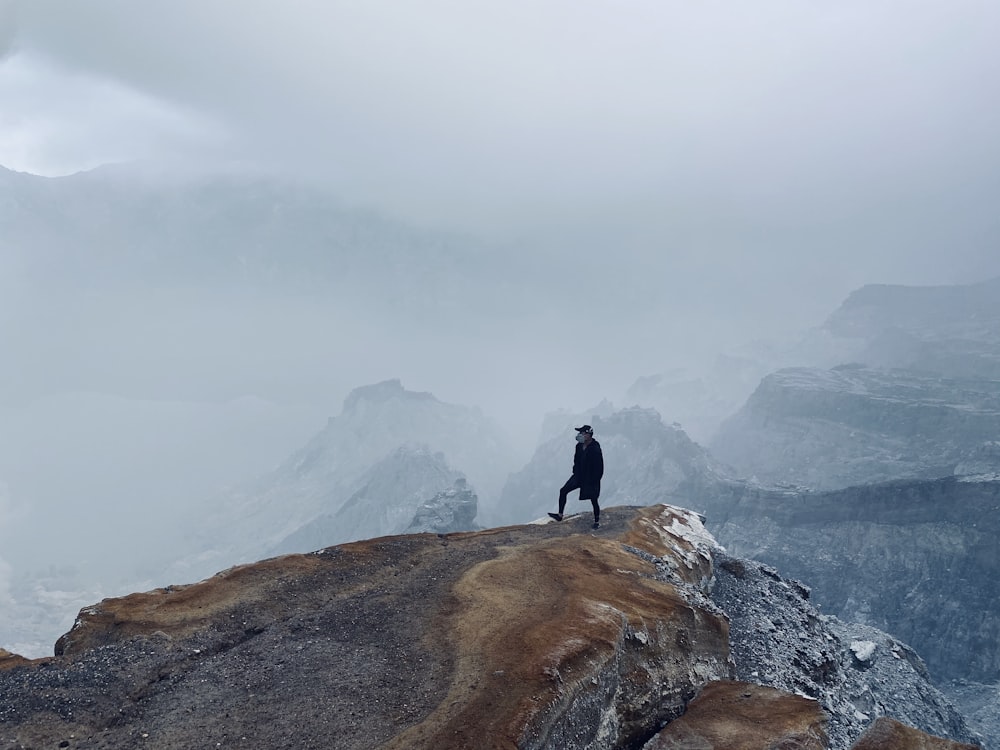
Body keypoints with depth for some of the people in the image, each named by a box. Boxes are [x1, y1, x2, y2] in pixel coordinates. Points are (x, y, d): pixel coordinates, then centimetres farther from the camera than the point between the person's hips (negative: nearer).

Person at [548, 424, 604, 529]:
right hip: (579, 475, 7)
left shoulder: (595, 449, -23)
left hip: (591, 479, -7)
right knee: (563, 491, -2)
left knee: (593, 500, 6)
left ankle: (597, 522, 25)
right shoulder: (579, 446, 0)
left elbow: (599, 467, -20)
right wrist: (575, 472, 9)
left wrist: (594, 481, -18)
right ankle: (560, 515, 4)